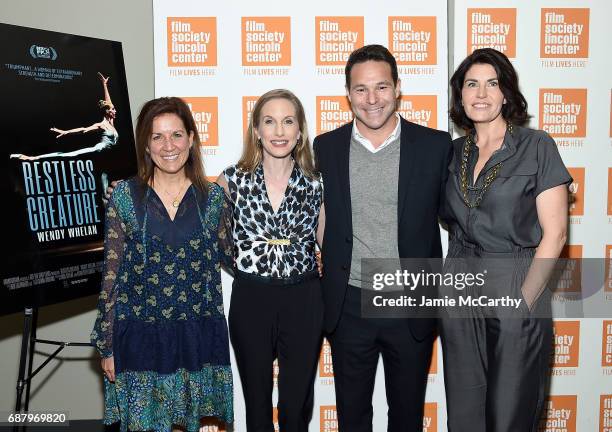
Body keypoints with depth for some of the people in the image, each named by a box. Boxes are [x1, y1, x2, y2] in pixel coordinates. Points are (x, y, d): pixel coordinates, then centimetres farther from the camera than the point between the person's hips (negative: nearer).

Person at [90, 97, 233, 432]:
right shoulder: (124, 196, -4)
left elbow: (232, 256, 11)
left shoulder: (213, 196, 0)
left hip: (198, 337, 2)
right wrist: (107, 346, 0)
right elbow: (111, 273, -1)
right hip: (141, 337, -1)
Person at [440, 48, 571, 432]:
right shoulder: (454, 152, 8)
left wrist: (523, 299, -12)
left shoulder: (537, 147, -6)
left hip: (516, 290, -4)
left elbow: (554, 233, -9)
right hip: (460, 296, 4)